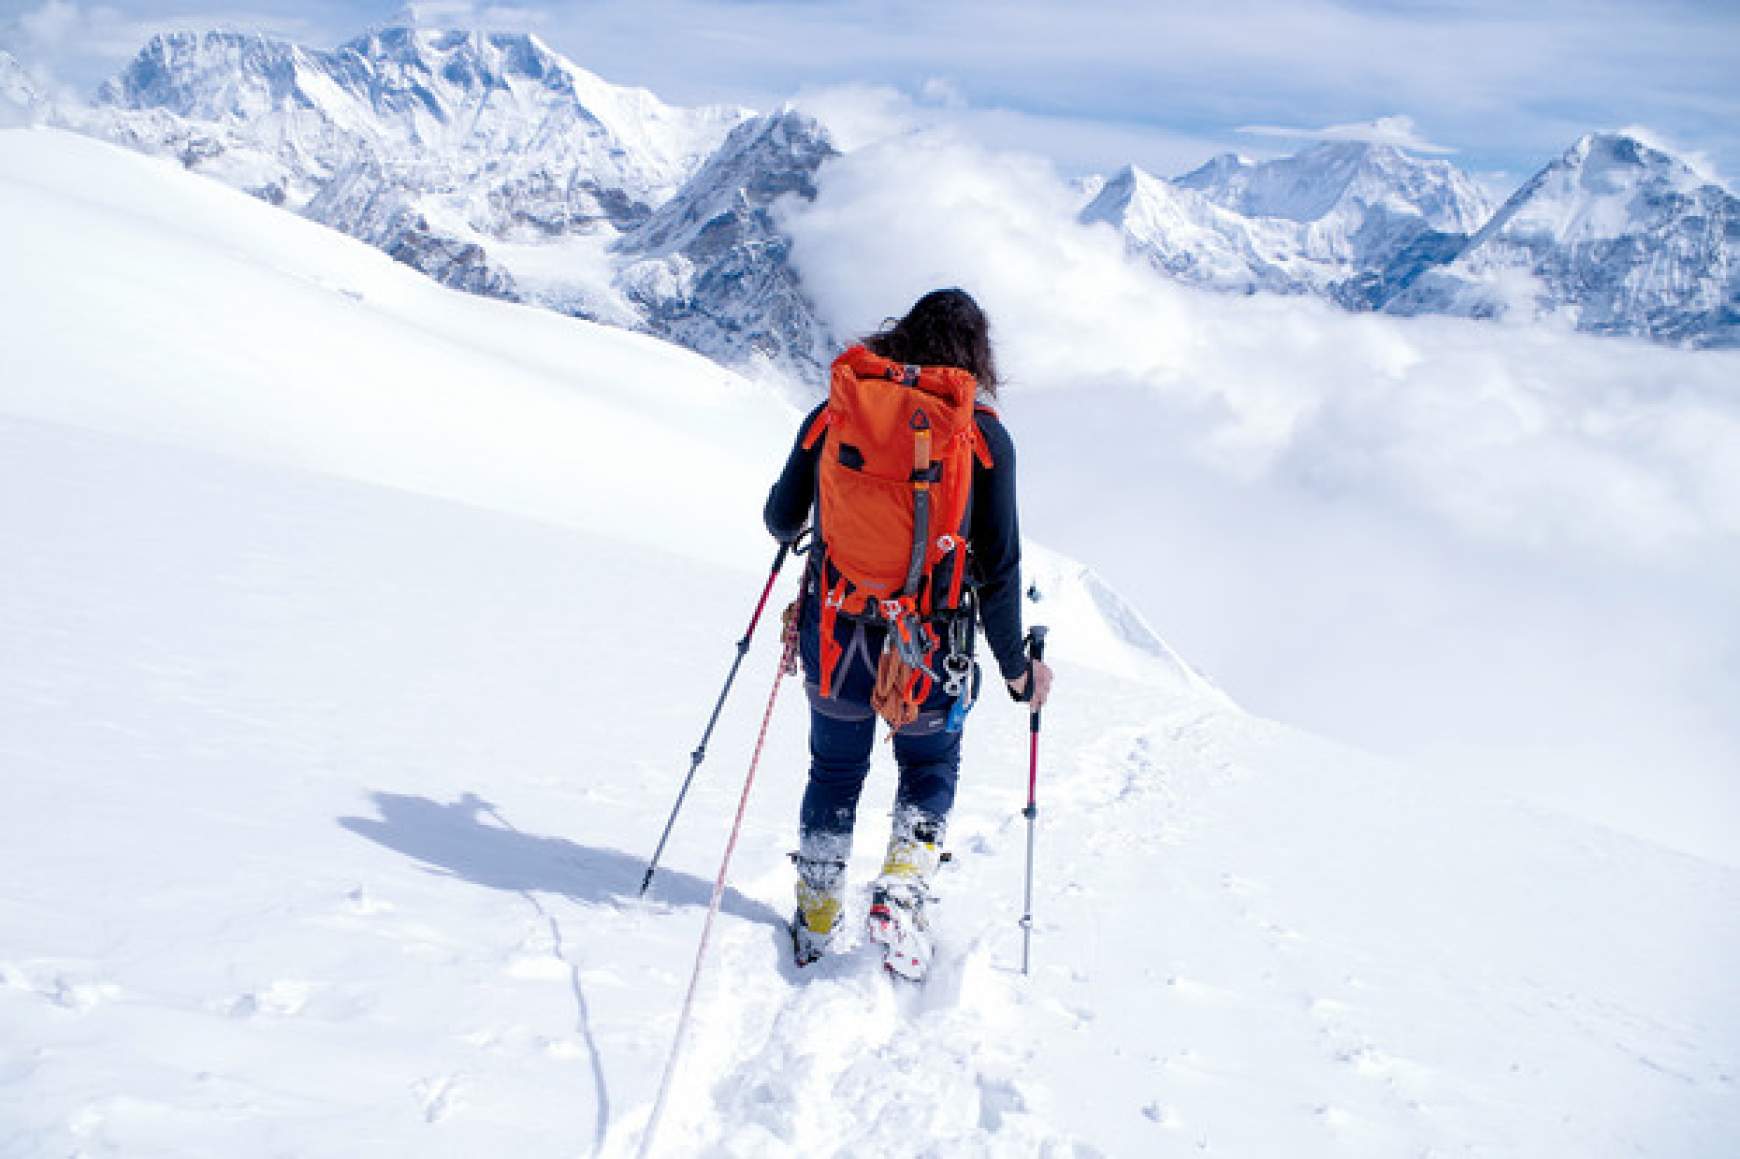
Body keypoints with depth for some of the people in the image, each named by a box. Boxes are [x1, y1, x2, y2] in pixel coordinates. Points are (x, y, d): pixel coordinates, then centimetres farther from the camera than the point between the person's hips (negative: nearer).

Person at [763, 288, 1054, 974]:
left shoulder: (835, 412, -4)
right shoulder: (985, 434, -9)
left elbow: (781, 518, 5)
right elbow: (997, 568, -7)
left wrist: (787, 534, 30)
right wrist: (1016, 667, 5)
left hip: (835, 631, 2)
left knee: (834, 770, 24)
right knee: (931, 769, 26)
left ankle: (816, 920, 30)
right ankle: (902, 892, 9)